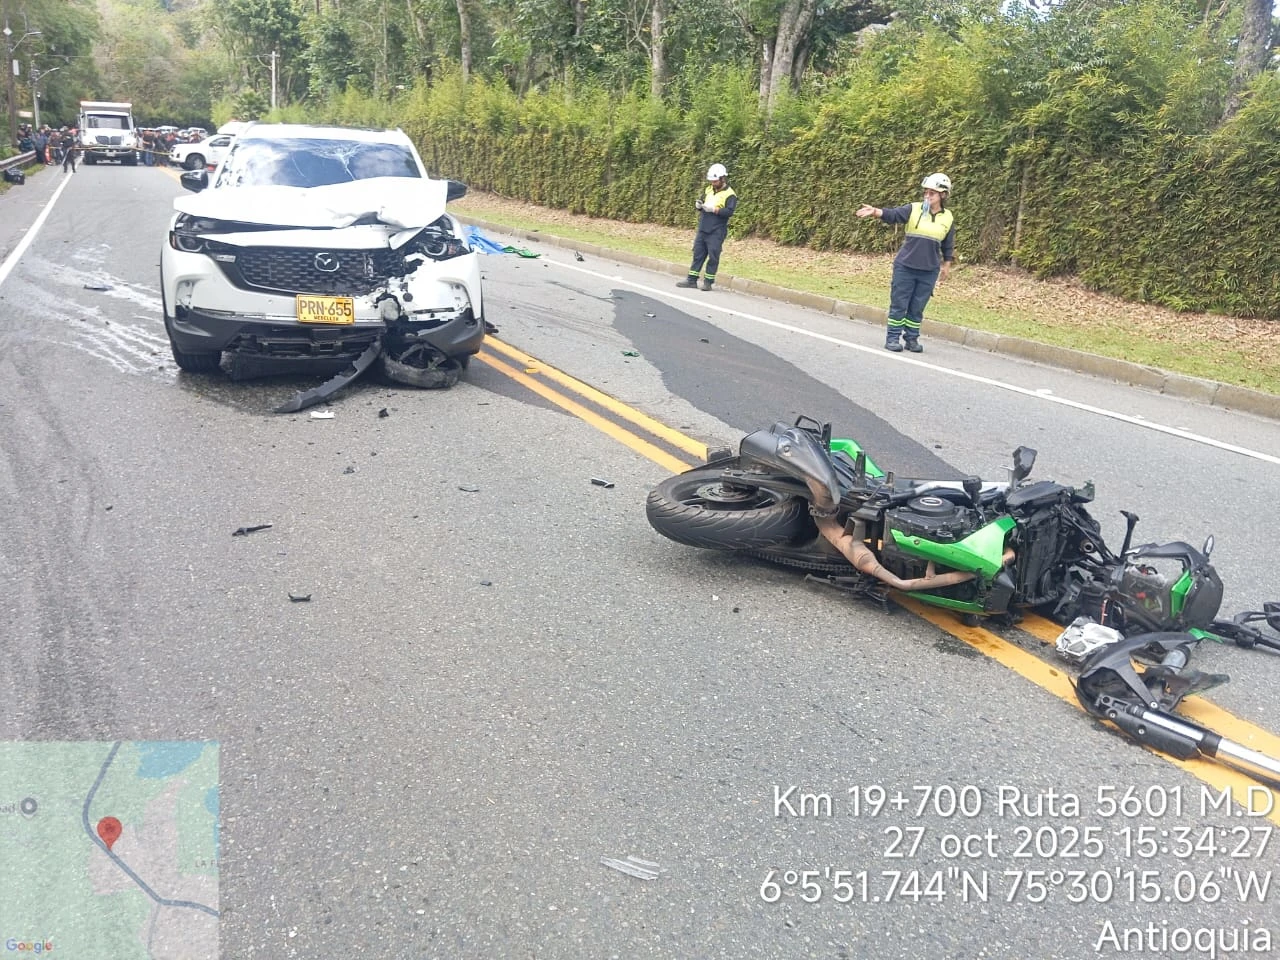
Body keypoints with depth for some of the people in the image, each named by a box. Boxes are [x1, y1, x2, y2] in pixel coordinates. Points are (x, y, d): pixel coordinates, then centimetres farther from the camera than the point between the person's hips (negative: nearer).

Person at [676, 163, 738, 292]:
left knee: (713, 256, -1)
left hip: (716, 232, -6)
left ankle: (708, 281, 7)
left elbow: (729, 212, -17)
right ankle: (691, 280, 12)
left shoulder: (729, 194, -8)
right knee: (698, 254, 8)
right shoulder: (708, 189, 12)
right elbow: (701, 201, 21)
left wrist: (714, 209, -23)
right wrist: (698, 204, -2)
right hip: (702, 229, 6)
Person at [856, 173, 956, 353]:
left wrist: (947, 265, 16)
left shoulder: (948, 218, 3)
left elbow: (948, 246, 13)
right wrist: (875, 211, -36)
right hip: (905, 267, -2)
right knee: (899, 304, 1)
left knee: (917, 308, 8)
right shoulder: (913, 210, -4)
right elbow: (892, 214, -18)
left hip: (929, 271, 2)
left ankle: (912, 338, 19)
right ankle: (893, 338, 9)